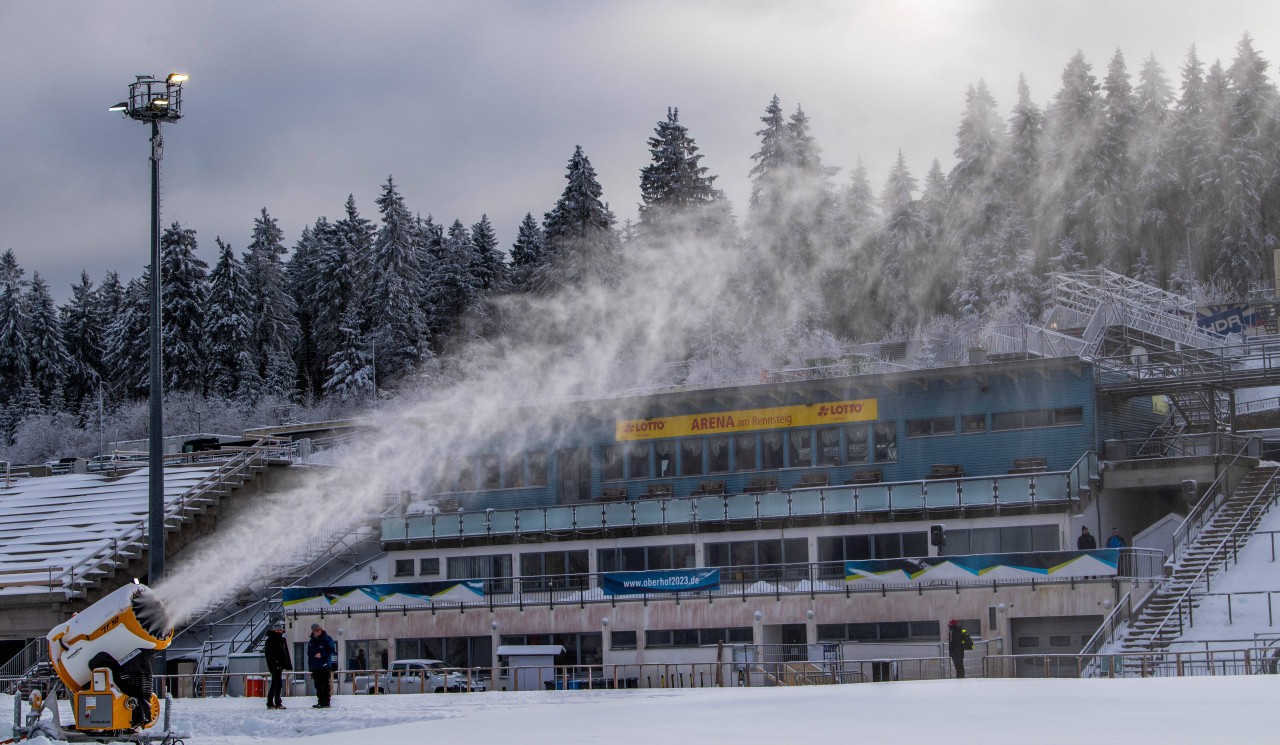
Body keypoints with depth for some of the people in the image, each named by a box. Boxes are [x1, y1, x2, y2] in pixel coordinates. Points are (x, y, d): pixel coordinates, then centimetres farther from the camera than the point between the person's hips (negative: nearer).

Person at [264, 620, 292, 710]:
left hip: (280, 665, 9)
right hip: (274, 666, -9)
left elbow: (286, 653, 22)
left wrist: (288, 664, 17)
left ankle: (270, 703, 17)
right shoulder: (270, 640, -8)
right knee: (278, 683, -12)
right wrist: (275, 664, -23)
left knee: (274, 684, 12)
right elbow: (269, 654, -15)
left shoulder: (282, 640, 17)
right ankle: (277, 703, -11)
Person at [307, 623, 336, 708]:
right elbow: (309, 653, 22)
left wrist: (322, 654, -20)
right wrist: (310, 664, 14)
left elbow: (331, 649, -10)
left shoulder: (327, 639, -2)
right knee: (318, 686, 7)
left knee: (325, 685, -7)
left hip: (325, 666, -6)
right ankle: (320, 702, 12)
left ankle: (326, 702, -7)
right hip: (315, 667, 6)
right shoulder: (311, 641, 17)